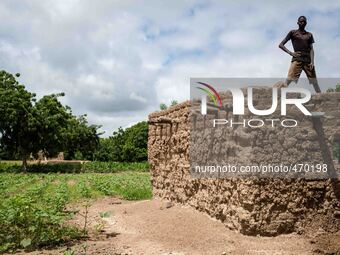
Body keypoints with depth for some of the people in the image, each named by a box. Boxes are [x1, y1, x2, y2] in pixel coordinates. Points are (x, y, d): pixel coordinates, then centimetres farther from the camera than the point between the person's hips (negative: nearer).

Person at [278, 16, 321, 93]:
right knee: (288, 81, -19)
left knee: (315, 82, 2)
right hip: (297, 60, -4)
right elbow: (281, 45, 6)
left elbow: (311, 49, 10)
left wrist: (312, 62, -5)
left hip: (308, 60, 4)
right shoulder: (293, 33, 8)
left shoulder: (309, 35, 17)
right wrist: (291, 53, -7)